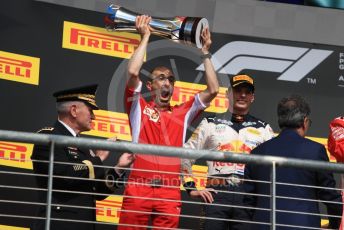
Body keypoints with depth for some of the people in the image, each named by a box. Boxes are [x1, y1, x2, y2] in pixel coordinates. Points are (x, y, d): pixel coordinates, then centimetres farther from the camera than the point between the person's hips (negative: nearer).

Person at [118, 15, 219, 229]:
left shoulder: (182, 113, 18)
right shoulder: (139, 107, 12)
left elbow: (213, 90, 13)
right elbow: (133, 72, -3)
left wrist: (205, 53, 13)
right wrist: (145, 37, 3)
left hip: (170, 191, 2)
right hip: (139, 187, -2)